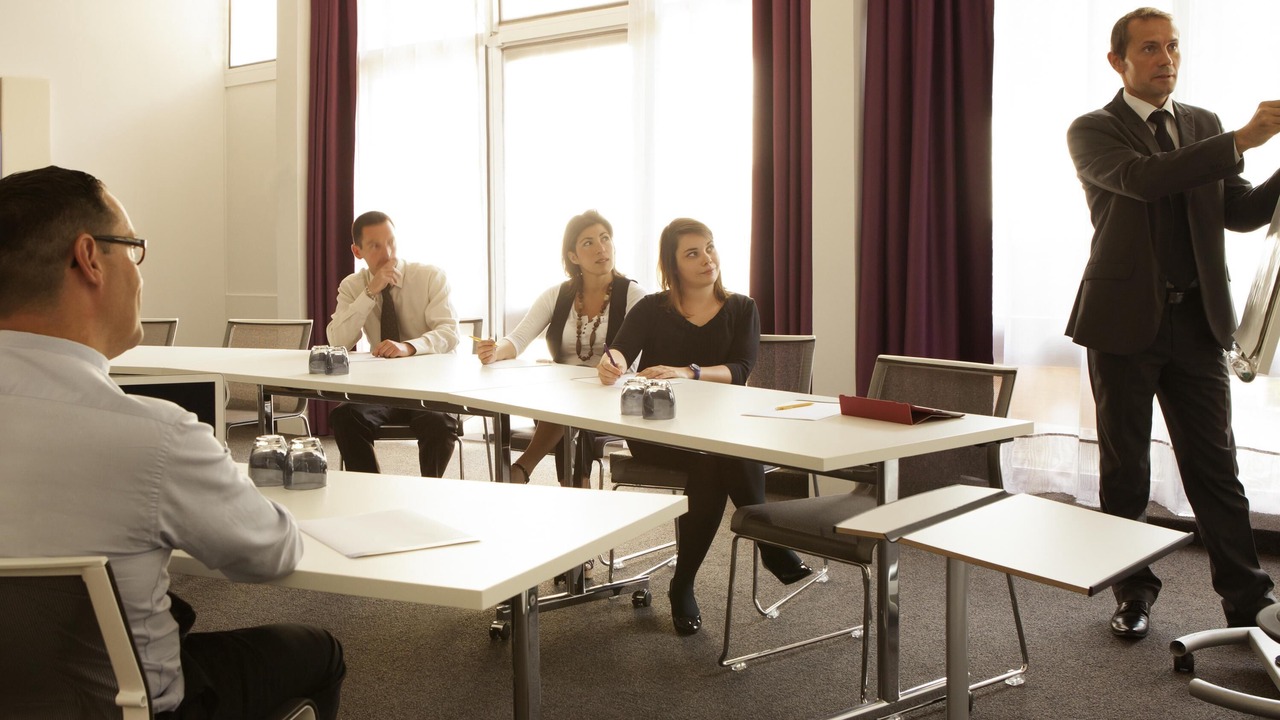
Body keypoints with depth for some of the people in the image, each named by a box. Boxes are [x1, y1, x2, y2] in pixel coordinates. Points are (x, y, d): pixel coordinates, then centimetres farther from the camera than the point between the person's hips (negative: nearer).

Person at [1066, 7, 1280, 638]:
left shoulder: (1204, 126, 14)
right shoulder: (1093, 131, -1)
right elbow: (1143, 179, -21)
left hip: (1198, 320, 4)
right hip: (1126, 319, -3)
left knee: (1214, 463, 6)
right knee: (1125, 468, 7)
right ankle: (1133, 593, 20)